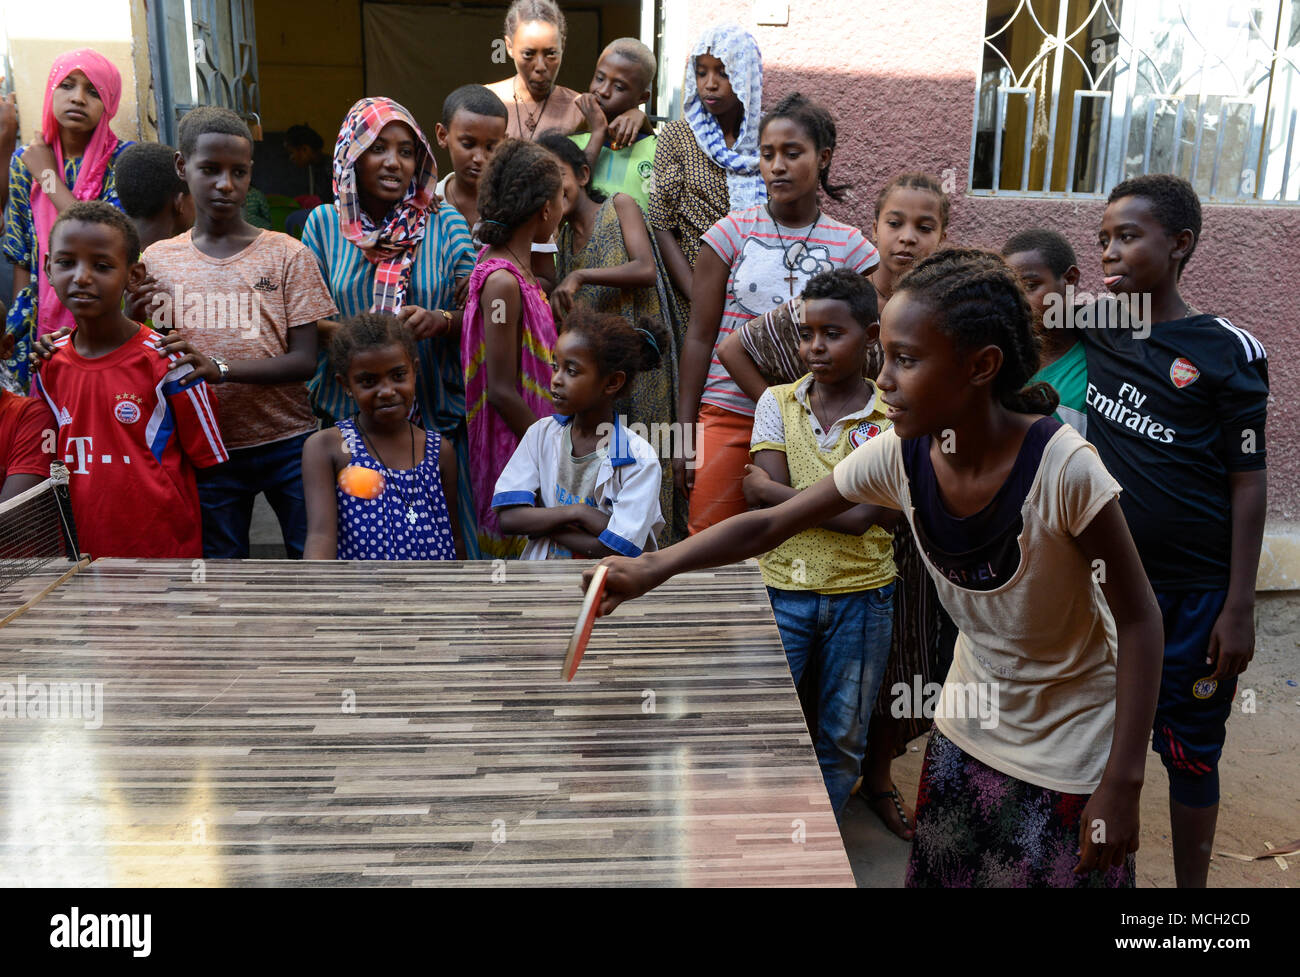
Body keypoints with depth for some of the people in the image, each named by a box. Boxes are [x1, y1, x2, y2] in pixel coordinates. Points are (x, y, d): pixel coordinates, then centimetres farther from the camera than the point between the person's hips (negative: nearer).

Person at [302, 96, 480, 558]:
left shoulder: (446, 225, 3)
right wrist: (343, 335, -17)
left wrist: (440, 321, -21)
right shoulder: (324, 223, 5)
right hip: (348, 412, 1)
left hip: (435, 414, 0)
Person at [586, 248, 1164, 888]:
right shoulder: (898, 457, -16)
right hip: (968, 729, 4)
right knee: (939, 877, 15)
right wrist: (655, 567, -19)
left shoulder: (1062, 467, -28)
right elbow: (769, 524, -8)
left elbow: (1138, 618, -19)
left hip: (1070, 752, -4)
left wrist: (1124, 783, -20)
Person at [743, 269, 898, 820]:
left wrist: (774, 489, -15)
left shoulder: (895, 418, -5)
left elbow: (867, 517, -16)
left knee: (843, 736, 13)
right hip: (782, 589, 0)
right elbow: (762, 499, -10)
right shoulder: (777, 402, 0)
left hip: (861, 594, 0)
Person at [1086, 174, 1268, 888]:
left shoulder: (1227, 351, -9)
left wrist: (1239, 608, -9)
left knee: (1190, 750, 11)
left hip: (1195, 594, -3)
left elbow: (1248, 482, -8)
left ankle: (1192, 890, 29)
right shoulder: (1090, 329, 2)